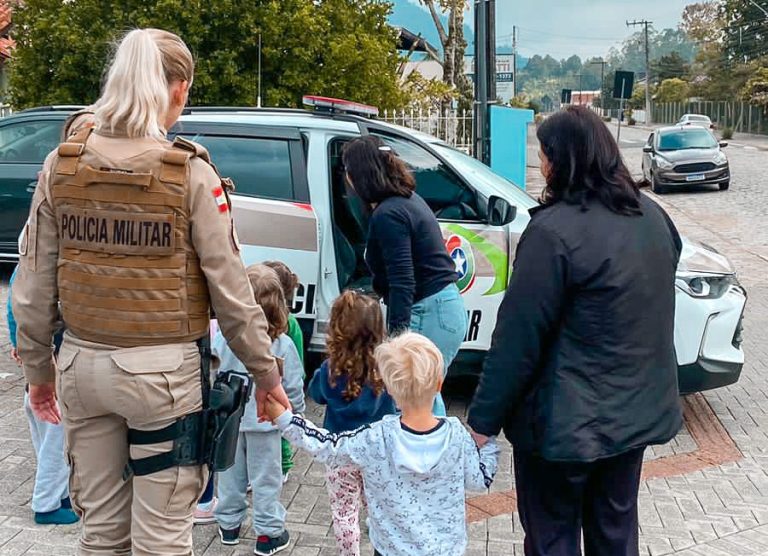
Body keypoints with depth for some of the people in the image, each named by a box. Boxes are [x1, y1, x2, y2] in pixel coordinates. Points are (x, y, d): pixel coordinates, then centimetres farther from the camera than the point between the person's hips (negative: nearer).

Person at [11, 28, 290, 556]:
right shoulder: (189, 173, -13)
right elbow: (230, 288, -10)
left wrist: (38, 368, 16)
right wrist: (266, 371, 2)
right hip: (163, 371, -4)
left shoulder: (63, 163, -2)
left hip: (84, 364, 4)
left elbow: (33, 285, 3)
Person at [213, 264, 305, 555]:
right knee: (266, 477, 10)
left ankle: (228, 524, 32)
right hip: (265, 420, -2)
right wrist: (297, 412, 9)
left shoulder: (222, 338, -15)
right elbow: (293, 386, -9)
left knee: (231, 472, 18)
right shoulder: (283, 344, -17)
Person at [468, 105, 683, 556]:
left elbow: (519, 337, -21)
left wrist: (484, 421, -12)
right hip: (638, 412, 7)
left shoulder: (554, 231, -23)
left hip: (568, 422, -7)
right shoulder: (653, 216, 2)